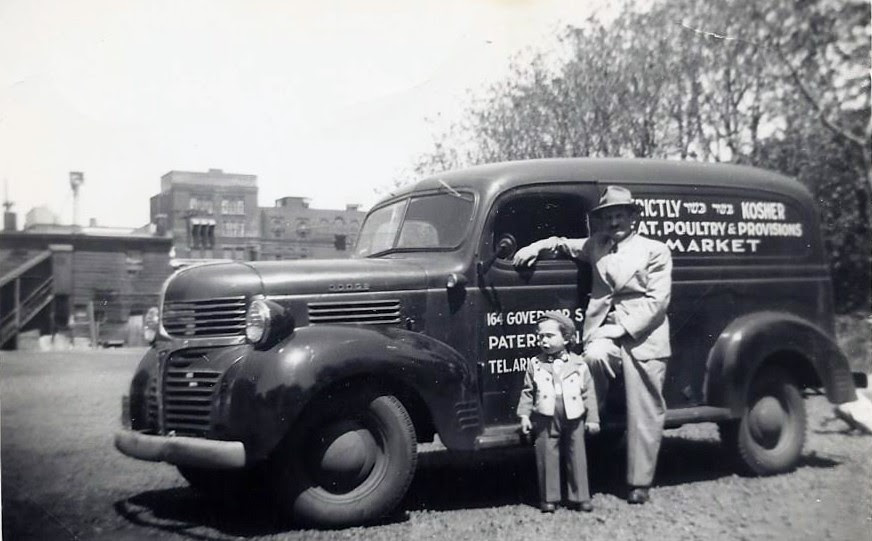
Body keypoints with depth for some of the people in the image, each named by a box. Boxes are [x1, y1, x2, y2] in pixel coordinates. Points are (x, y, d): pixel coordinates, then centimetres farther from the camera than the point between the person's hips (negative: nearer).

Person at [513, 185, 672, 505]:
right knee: (594, 357, -34)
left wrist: (624, 328, -14)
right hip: (604, 330, 2)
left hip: (642, 334, -2)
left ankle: (639, 484, 11)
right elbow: (564, 244, 27)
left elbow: (657, 300, -5)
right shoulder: (596, 245, 14)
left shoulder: (655, 251, 3)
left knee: (644, 414, 0)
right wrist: (537, 248, 6)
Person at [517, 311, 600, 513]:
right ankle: (548, 499, 15)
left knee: (577, 459, 7)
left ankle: (579, 498, 19)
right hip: (545, 421, 0)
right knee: (547, 459, 4)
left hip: (574, 420, 0)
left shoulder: (578, 364, 0)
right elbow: (527, 392, 5)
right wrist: (524, 415, -1)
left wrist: (592, 418, 1)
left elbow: (588, 393, 3)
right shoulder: (535, 364, 2)